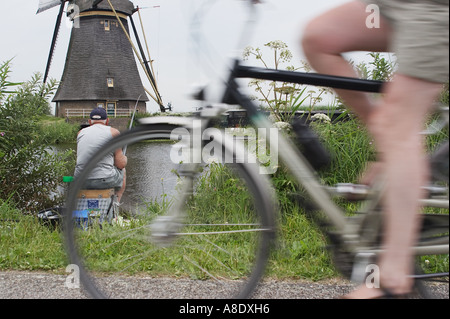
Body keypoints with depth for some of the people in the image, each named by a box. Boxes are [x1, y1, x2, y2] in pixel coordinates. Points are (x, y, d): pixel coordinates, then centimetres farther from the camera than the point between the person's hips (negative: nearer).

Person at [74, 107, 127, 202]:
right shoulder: (114, 132, -1)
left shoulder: (81, 133, 11)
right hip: (104, 180, -4)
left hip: (81, 180, 4)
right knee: (122, 172, 32)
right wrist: (125, 159, 19)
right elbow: (120, 164, -5)